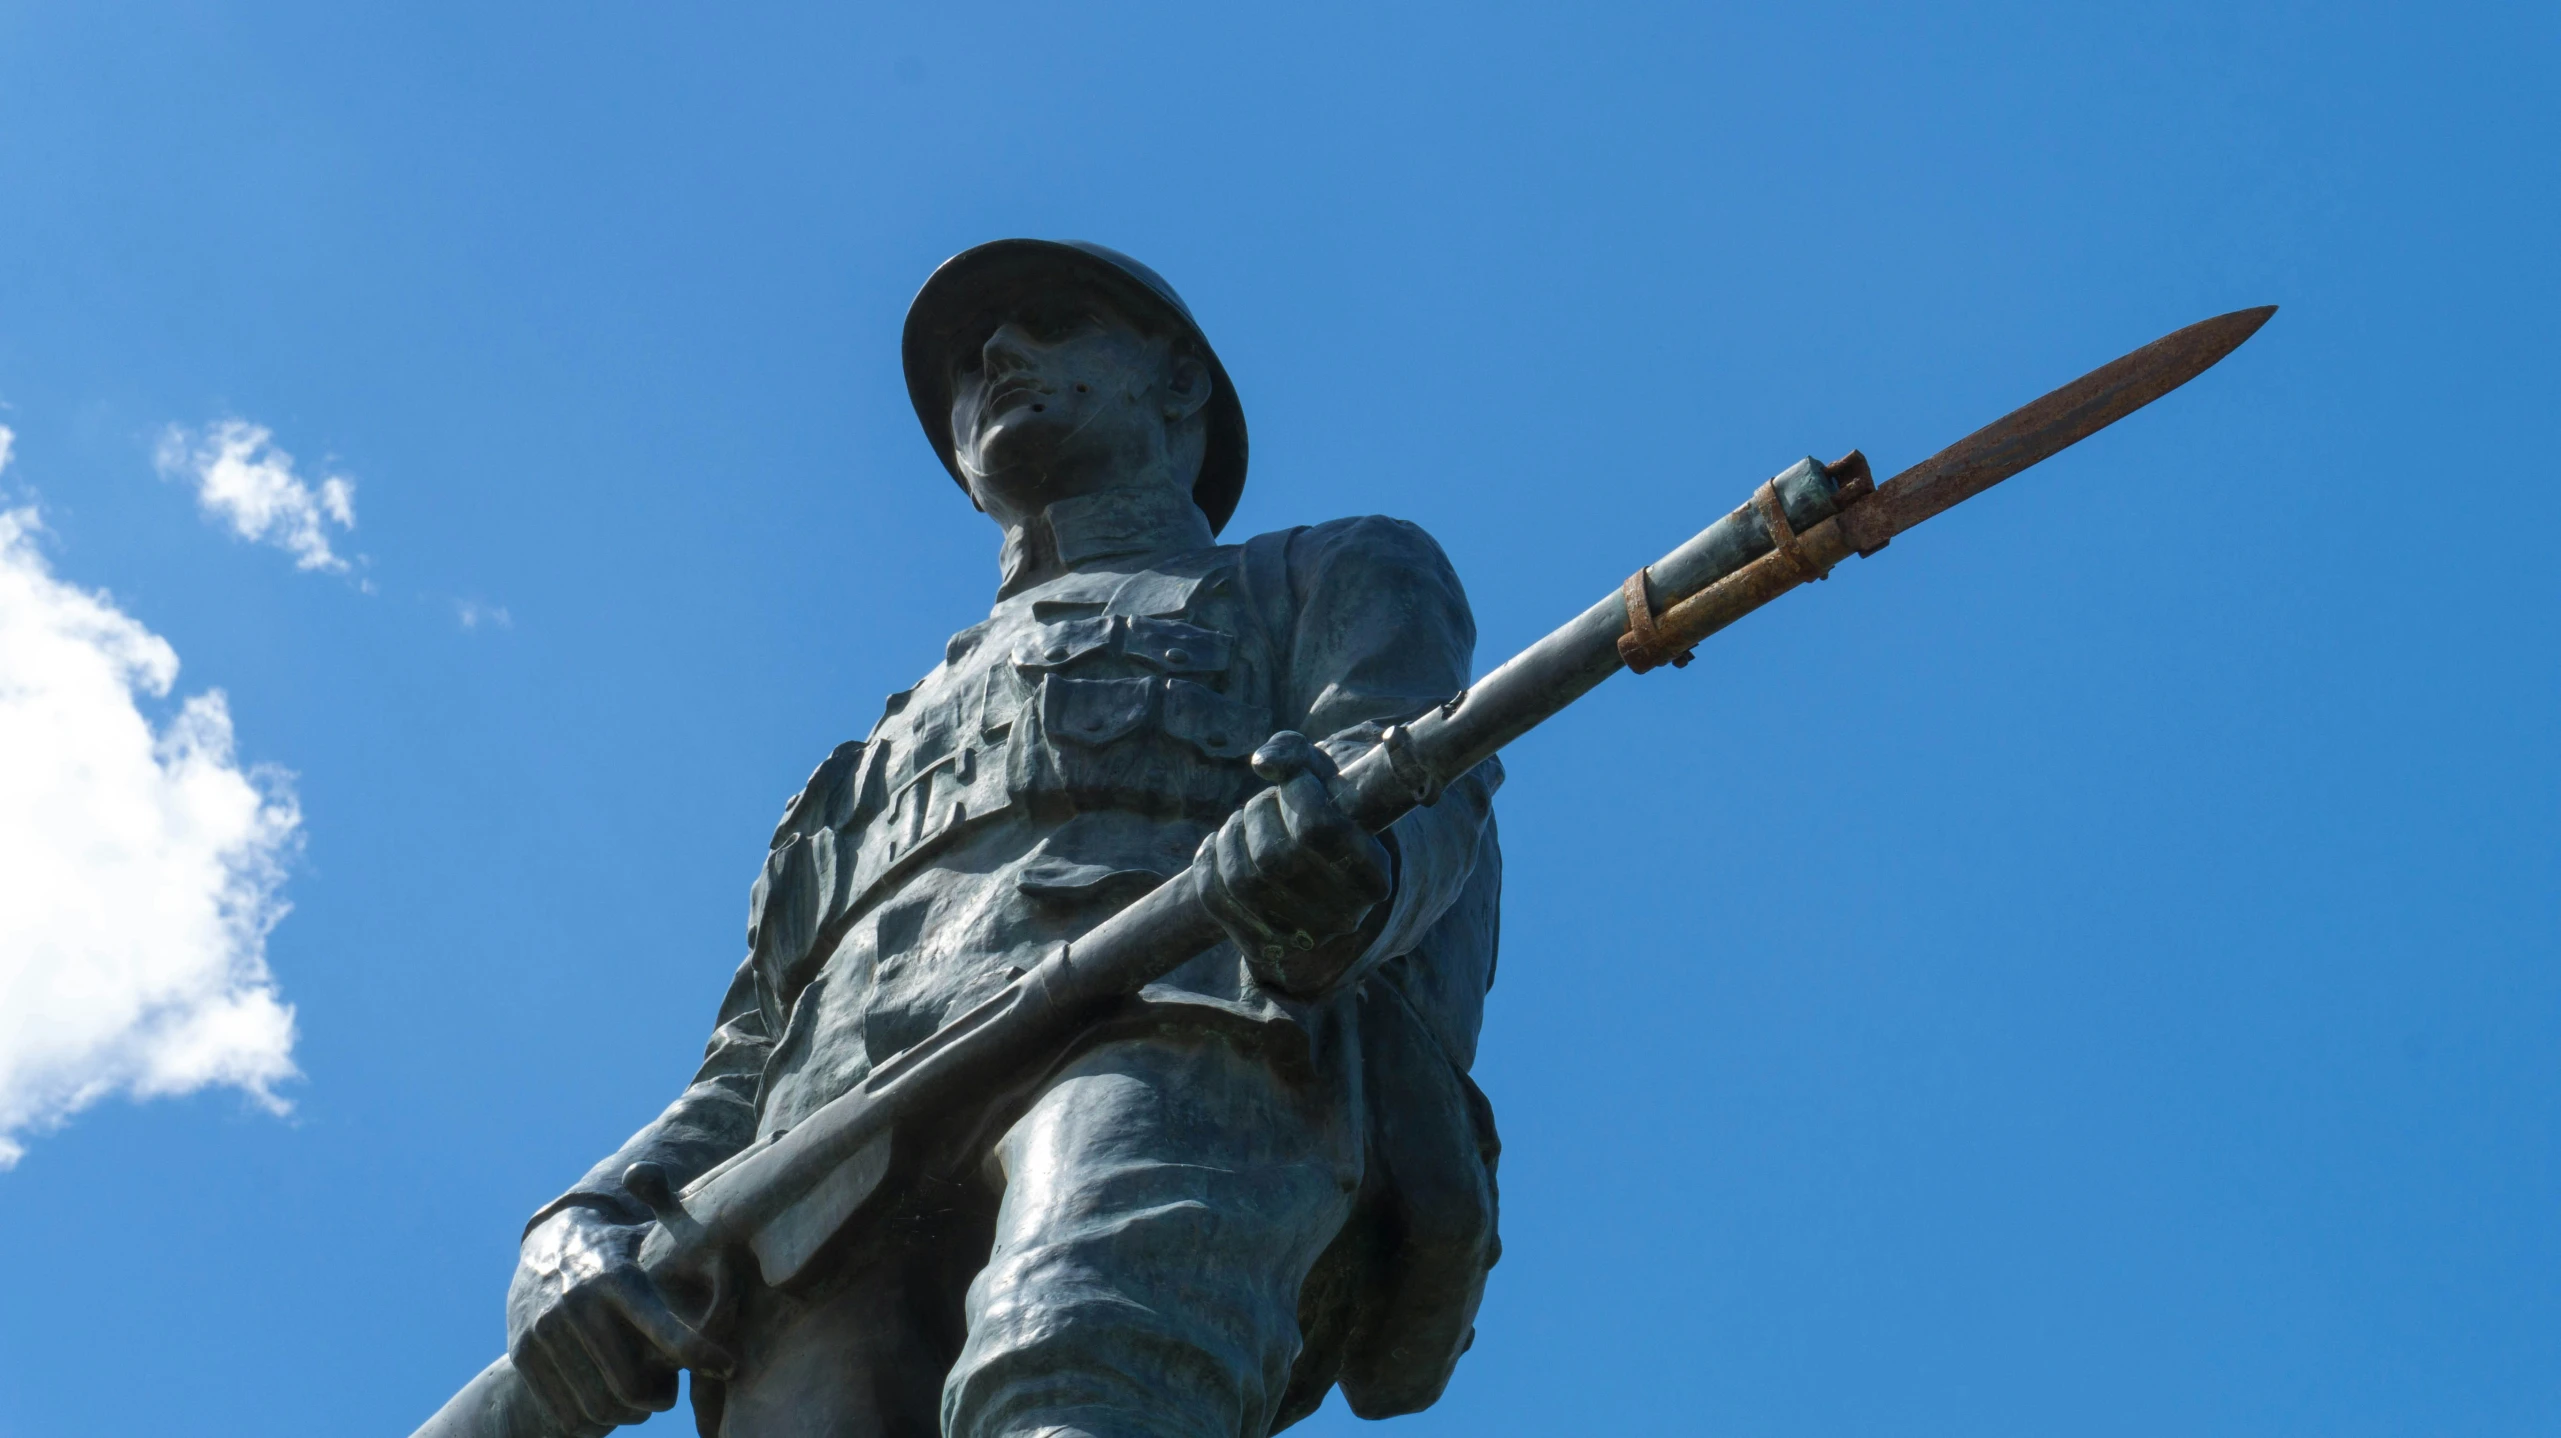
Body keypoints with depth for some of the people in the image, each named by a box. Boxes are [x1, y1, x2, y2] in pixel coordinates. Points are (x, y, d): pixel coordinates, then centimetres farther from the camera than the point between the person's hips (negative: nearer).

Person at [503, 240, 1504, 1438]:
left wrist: (1343, 850, -18)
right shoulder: (890, 764, 44)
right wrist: (581, 1229, 7)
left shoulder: (1340, 579, 33)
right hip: (847, 1189, 3)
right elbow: (747, 1079, 31)